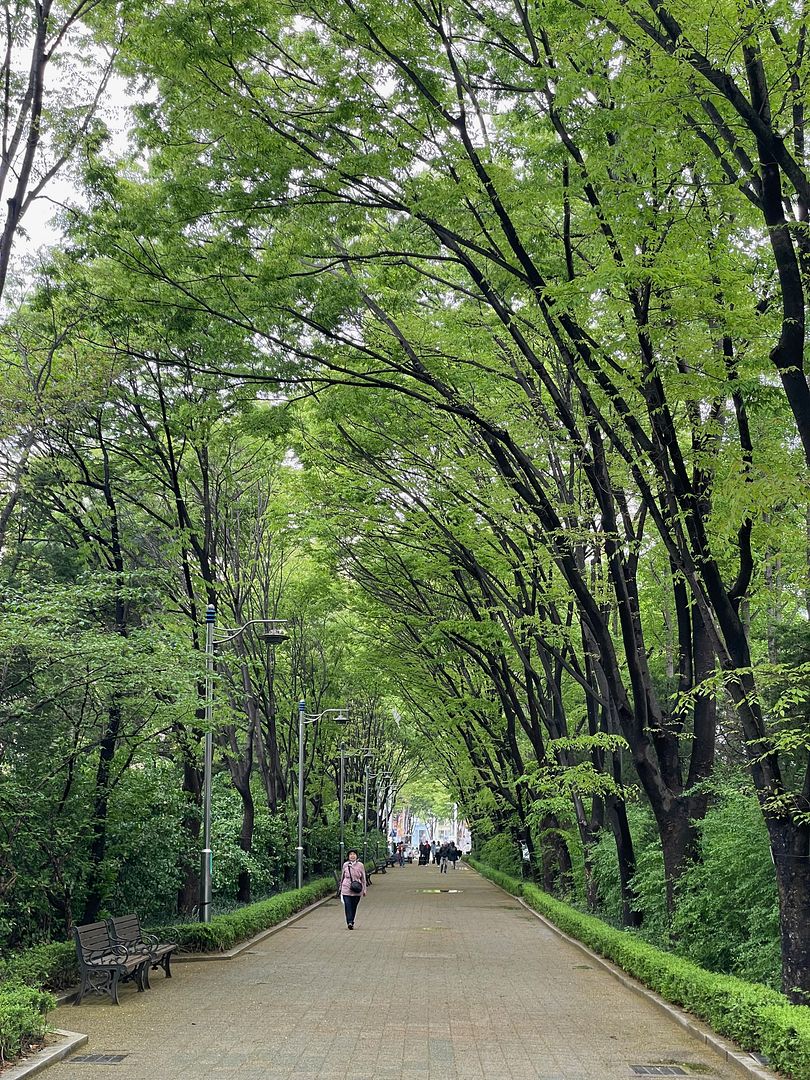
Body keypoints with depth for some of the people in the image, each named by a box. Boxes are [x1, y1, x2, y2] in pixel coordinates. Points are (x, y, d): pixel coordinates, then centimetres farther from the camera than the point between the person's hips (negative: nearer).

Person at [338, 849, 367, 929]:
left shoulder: (360, 865, 1)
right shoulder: (345, 865, 3)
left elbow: (363, 878, 7)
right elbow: (342, 877, 15)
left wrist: (364, 890, 7)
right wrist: (340, 887, 19)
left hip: (357, 891, 0)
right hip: (346, 889, 0)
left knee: (354, 907, 7)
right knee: (348, 906, -11)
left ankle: (351, 922, 21)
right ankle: (350, 922, -14)